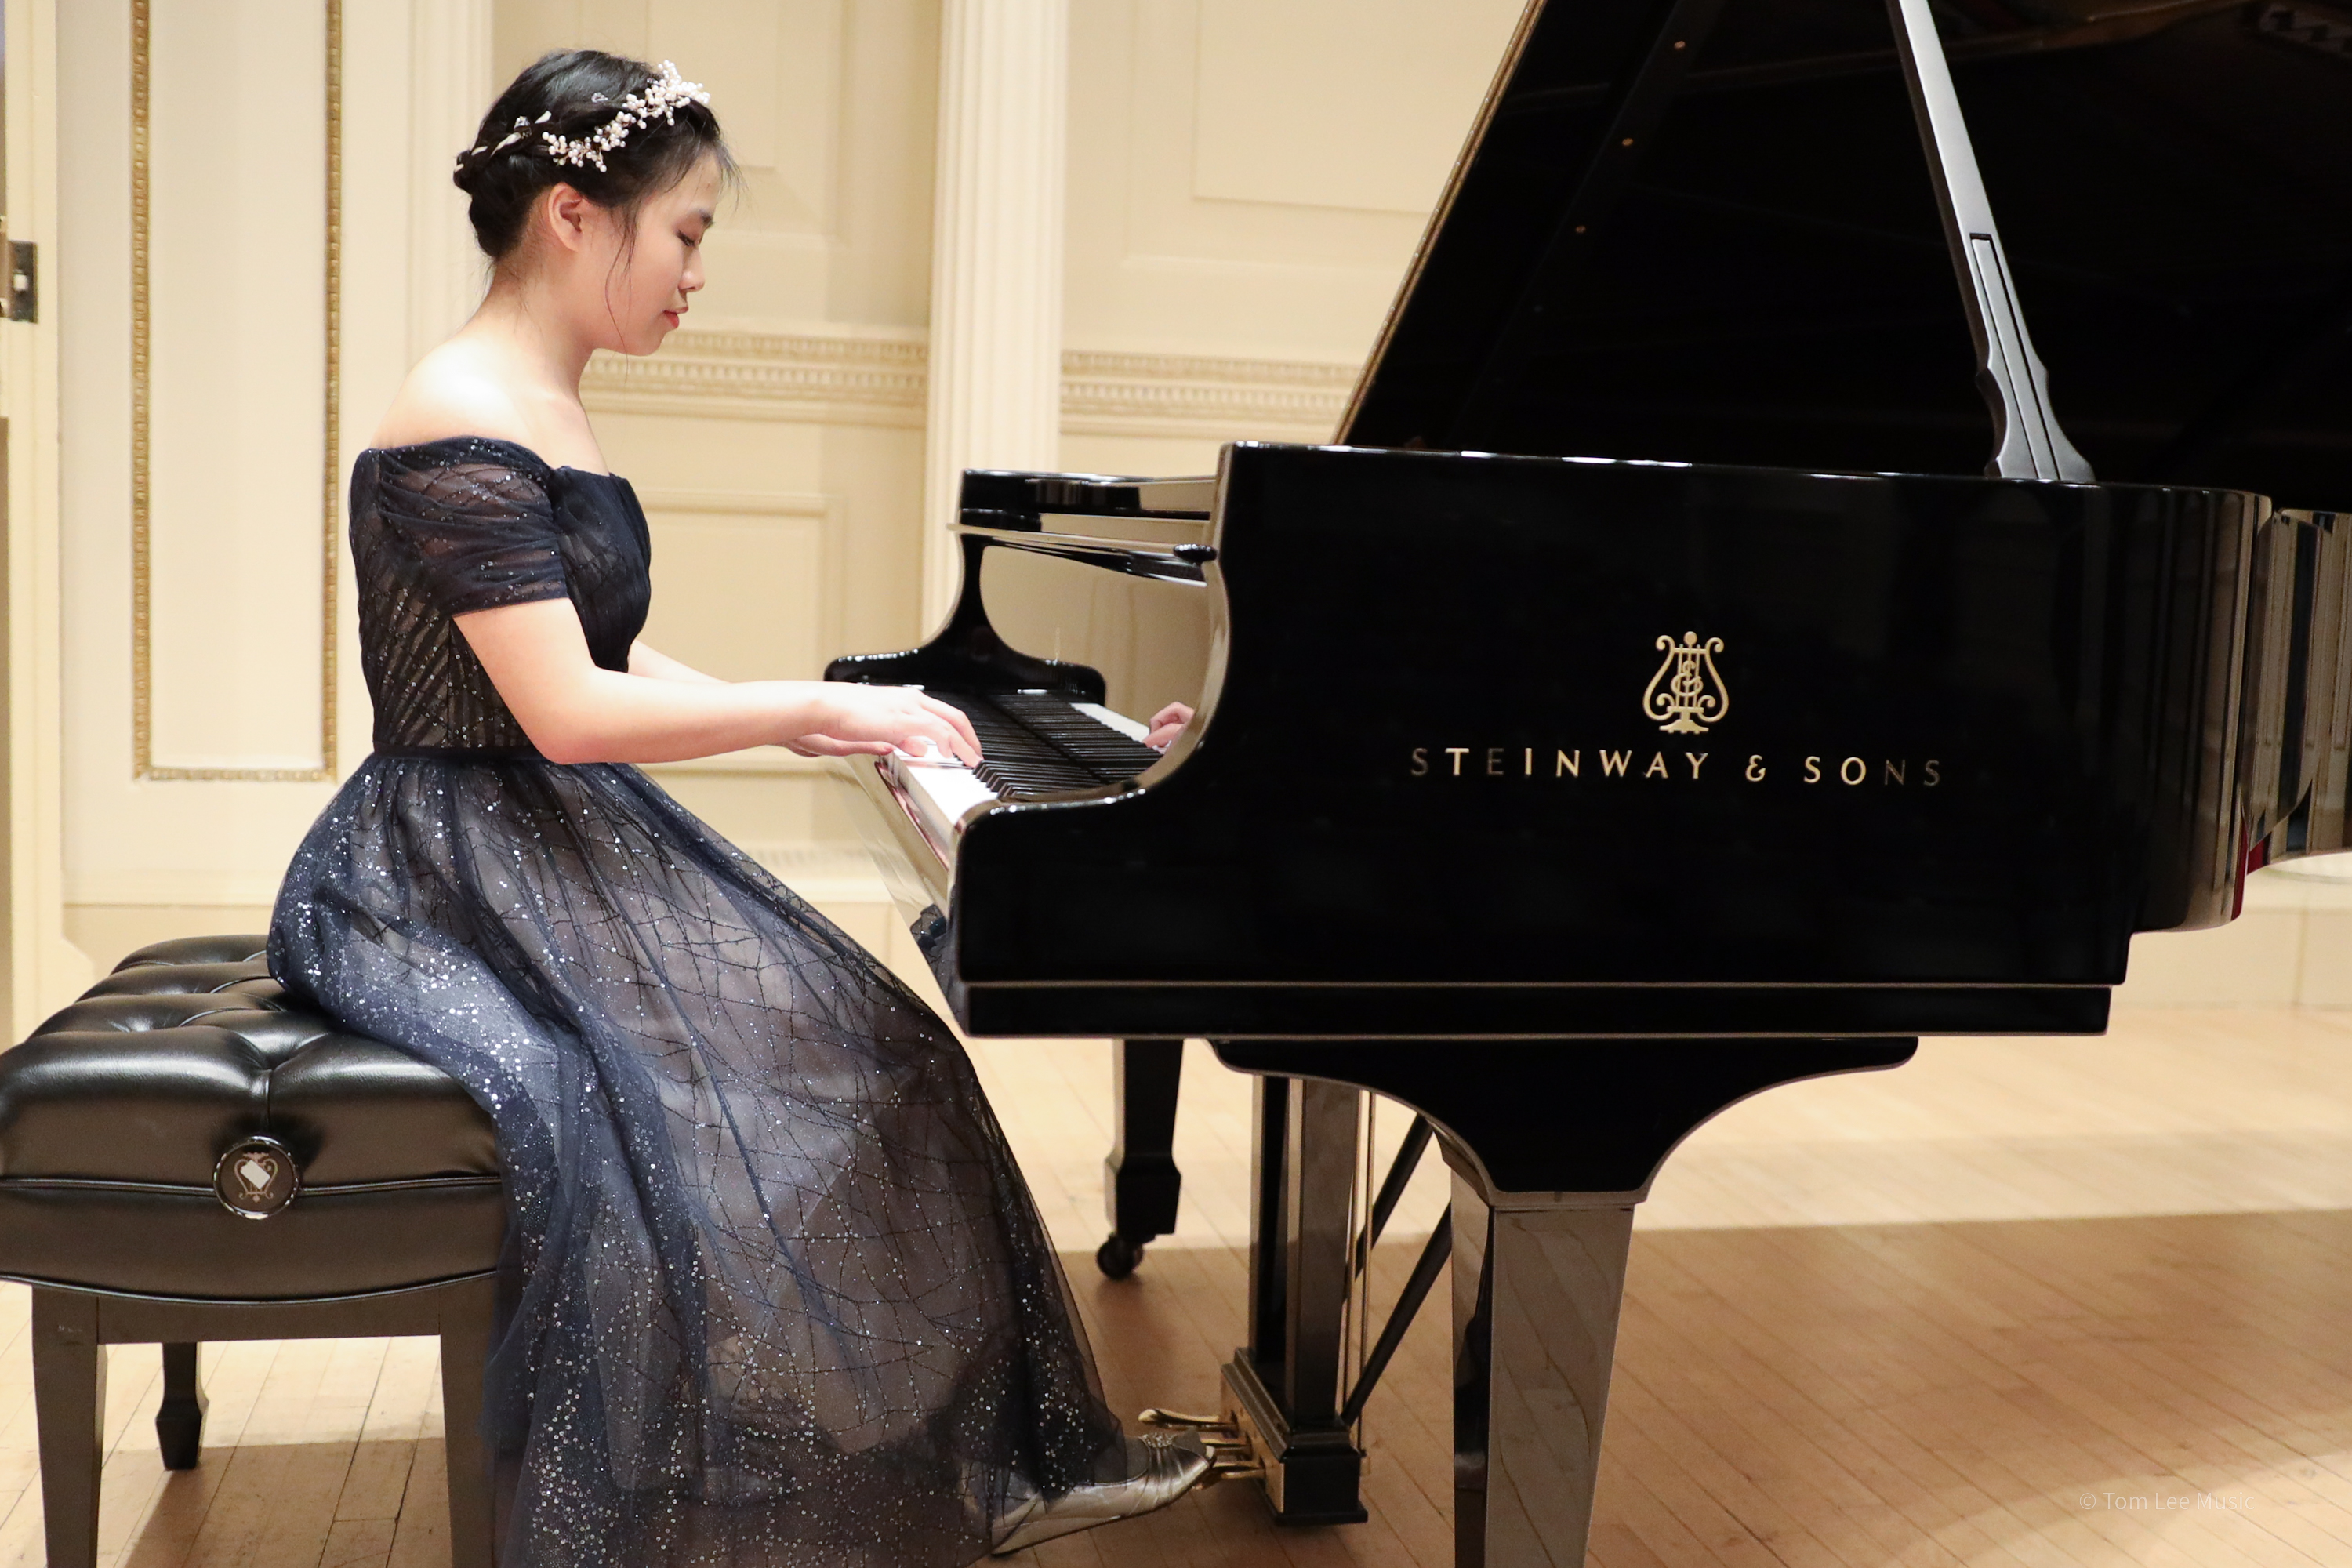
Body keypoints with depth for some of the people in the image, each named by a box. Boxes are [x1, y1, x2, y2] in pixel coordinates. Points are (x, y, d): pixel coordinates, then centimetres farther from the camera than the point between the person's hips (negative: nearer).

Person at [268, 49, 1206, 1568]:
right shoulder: (459, 425, -18)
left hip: (570, 843, 9)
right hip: (450, 881, -9)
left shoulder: (548, 412, 11)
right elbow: (566, 711, -25)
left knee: (865, 1061, 3)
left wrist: (814, 717, 8)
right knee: (687, 1132, -24)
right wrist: (816, 705, -16)